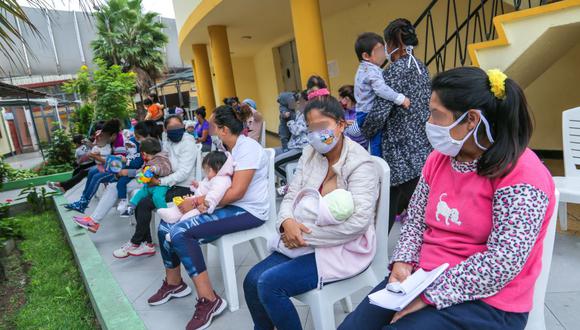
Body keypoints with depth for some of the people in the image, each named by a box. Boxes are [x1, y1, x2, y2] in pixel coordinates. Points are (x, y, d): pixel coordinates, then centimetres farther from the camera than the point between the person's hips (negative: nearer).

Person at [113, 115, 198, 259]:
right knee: (138, 201, -4)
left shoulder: (188, 144, -13)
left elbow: (183, 173, -20)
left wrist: (159, 182, -18)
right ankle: (147, 244, 0)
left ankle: (135, 243, 0)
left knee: (145, 204, -18)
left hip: (183, 188, -8)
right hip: (170, 184, 8)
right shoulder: (167, 141, 10)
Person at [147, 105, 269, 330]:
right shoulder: (226, 149, 13)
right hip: (228, 204, 10)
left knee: (181, 233, -24)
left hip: (248, 210, -9)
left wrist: (197, 202, -18)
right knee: (167, 225, 2)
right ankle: (174, 284, 21)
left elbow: (236, 192, -23)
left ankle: (209, 300, -15)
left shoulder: (247, 148, -17)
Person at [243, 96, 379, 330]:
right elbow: (292, 194, 5)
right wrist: (287, 221, -19)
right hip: (306, 241, 7)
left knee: (270, 284, -20)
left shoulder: (360, 164, -16)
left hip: (343, 249, -7)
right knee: (252, 281, -4)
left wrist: (306, 234, -22)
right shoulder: (309, 154, 6)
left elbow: (358, 221, -25)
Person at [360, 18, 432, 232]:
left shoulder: (394, 72, -13)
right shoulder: (421, 68, 11)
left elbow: (379, 114, -19)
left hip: (401, 154, -8)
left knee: (389, 211, 3)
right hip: (423, 149, 8)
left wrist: (364, 132, -1)